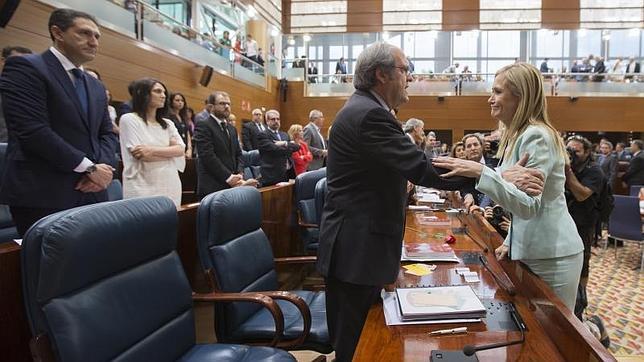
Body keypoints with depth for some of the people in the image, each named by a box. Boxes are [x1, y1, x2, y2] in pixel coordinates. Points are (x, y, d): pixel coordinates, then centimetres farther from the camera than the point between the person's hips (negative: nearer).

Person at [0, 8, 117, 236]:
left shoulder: (96, 87, 20)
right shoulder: (25, 68, -5)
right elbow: (33, 131, -16)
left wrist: (103, 166, -5)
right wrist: (89, 167, -13)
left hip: (91, 193, 7)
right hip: (42, 196, -7)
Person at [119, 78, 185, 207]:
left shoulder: (168, 124, 14)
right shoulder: (129, 119, -1)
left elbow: (181, 149, 0)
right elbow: (139, 155, -11)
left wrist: (152, 150, -14)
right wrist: (170, 151, -1)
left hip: (169, 186, 5)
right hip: (143, 188, -5)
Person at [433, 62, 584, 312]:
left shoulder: (537, 137, -19)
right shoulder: (516, 136, 10)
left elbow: (529, 205, -26)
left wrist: (480, 172, -35)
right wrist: (510, 242, 12)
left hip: (553, 256, -9)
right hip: (531, 252, 9)